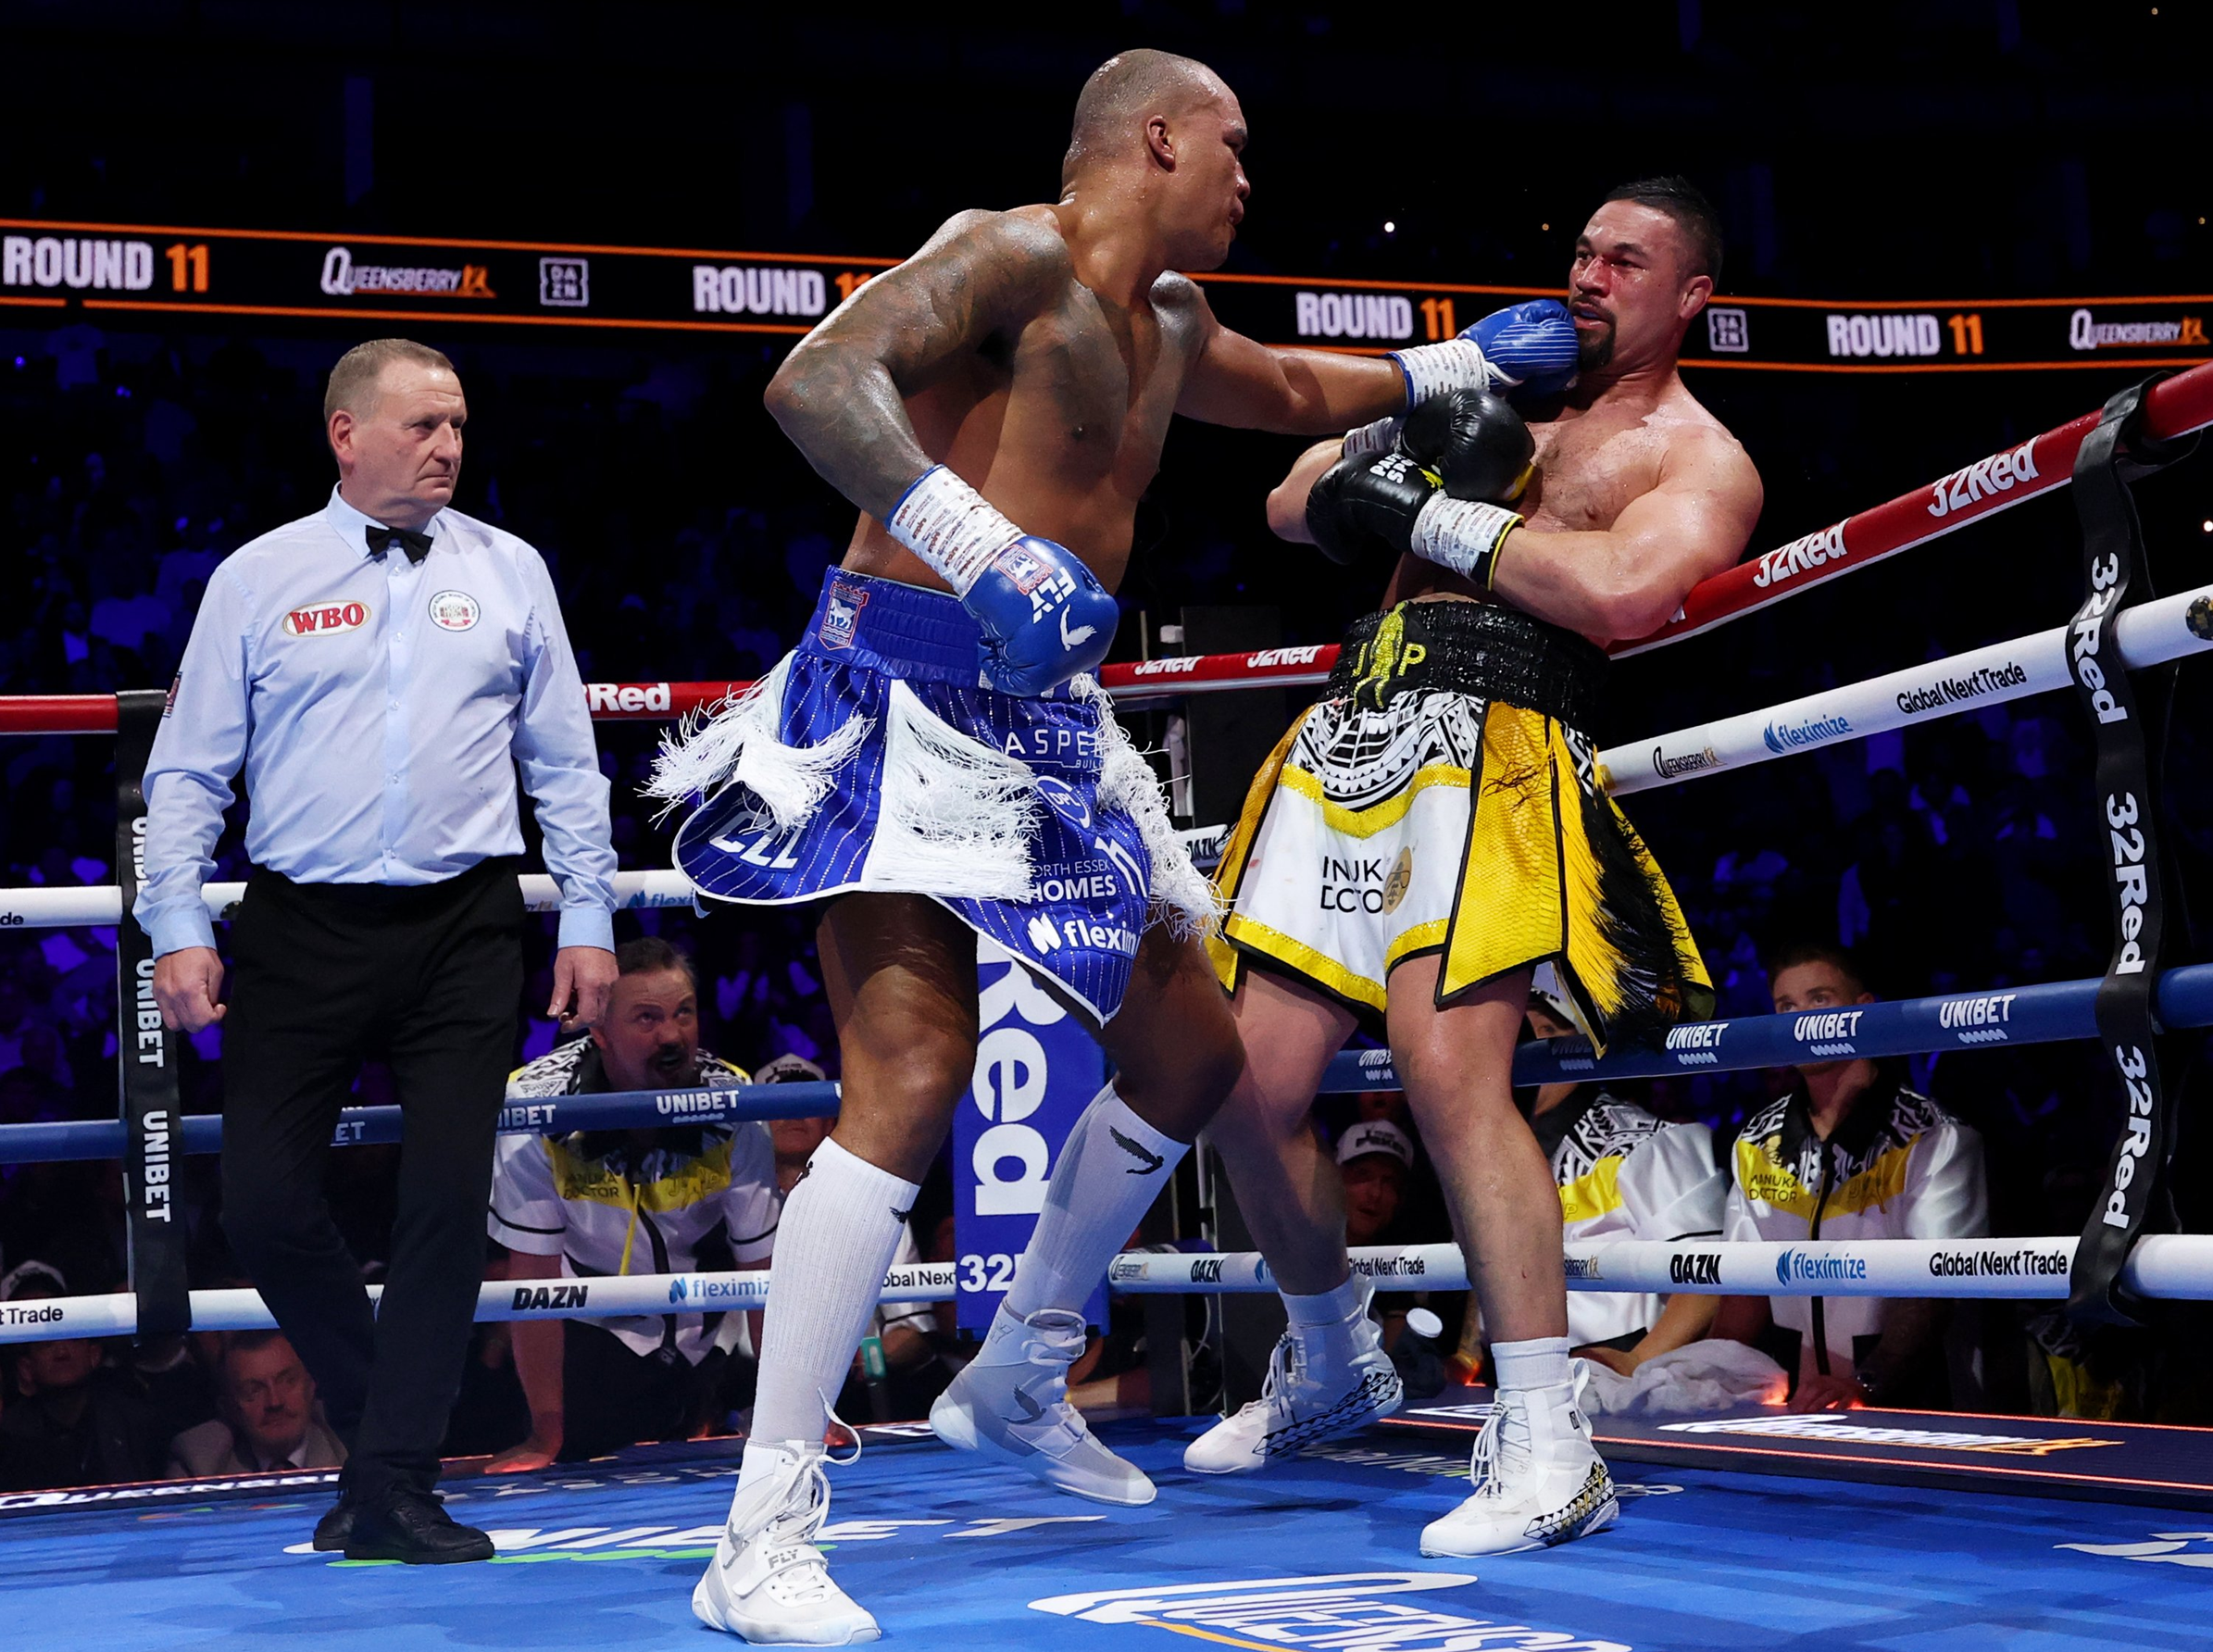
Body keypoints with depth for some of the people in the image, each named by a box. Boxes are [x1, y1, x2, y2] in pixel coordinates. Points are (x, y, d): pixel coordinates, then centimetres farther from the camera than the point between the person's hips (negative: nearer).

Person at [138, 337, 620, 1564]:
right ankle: (378, 1417, 20)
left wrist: (589, 918, 5)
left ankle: (395, 1486, 5)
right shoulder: (258, 580, 5)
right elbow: (188, 770, 6)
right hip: (301, 932, 0)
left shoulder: (508, 573, 9)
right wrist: (178, 929, -3)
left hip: (465, 929, 1)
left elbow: (565, 762, 11)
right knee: (263, 1203, -4)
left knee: (448, 1201, -5)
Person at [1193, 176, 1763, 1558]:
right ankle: (1333, 1369, 29)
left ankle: (1548, 1447, -18)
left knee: (1449, 1068, -25)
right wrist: (1407, 435, 4)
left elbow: (1620, 590, -16)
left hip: (1490, 745, -6)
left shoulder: (1697, 458, 7)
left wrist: (1428, 514, -9)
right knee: (1250, 1087, 5)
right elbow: (1294, 506, 23)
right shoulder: (1506, 390, 26)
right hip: (1351, 734, 7)